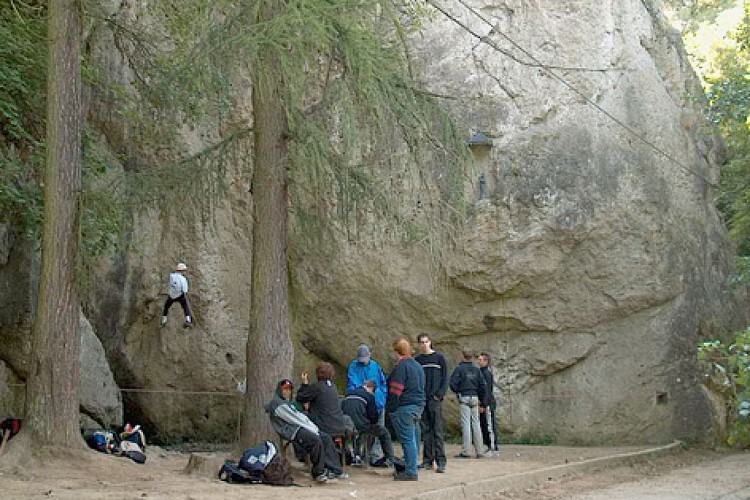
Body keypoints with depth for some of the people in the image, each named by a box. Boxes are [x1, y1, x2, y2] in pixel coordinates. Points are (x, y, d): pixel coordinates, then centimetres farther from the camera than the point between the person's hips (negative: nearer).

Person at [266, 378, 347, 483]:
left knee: (326, 438, -4)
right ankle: (318, 473, -20)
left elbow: (300, 416, 20)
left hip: (299, 427, 10)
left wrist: (313, 426, 3)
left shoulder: (288, 403, 29)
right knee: (316, 439, -28)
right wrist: (310, 428, -13)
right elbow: (292, 419, -11)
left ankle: (335, 469, -7)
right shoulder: (277, 403, -4)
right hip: (291, 431, -10)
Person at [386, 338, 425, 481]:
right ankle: (411, 468, 20)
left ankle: (411, 472, -9)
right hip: (418, 405, 9)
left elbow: (395, 390, -16)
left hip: (404, 408, -9)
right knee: (414, 439, 13)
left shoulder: (401, 366, -13)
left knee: (407, 440, -8)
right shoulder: (418, 366, 17)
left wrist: (391, 409, -12)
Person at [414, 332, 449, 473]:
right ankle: (427, 460, 10)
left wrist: (440, 394, -9)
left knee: (438, 430, -7)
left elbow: (445, 377, 1)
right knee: (426, 431, 6)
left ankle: (440, 461, -9)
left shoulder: (439, 357, 3)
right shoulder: (417, 360, 12)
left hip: (435, 399, -3)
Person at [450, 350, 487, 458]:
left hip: (464, 398, -5)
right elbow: (482, 385, 9)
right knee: (476, 423, 7)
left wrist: (457, 391, 9)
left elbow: (453, 383, -10)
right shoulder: (476, 369, 10)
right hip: (475, 397, 5)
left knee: (466, 424, -6)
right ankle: (479, 451, 7)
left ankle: (466, 451, -9)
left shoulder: (459, 368, -5)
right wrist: (481, 399, 18)